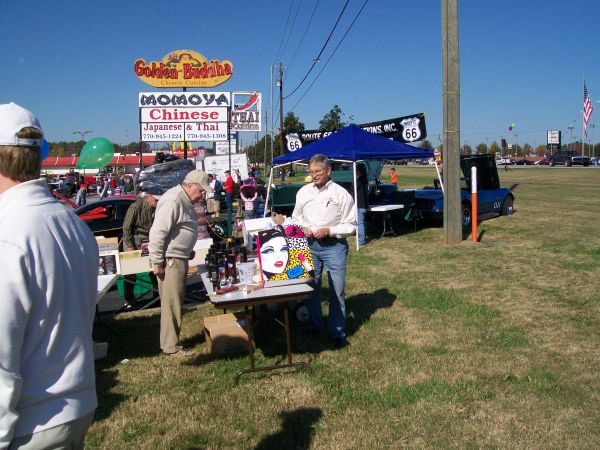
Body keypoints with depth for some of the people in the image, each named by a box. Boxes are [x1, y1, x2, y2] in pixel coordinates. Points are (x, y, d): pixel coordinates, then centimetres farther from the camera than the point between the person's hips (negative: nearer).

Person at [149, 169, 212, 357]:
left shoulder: (185, 201, 14)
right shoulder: (173, 201, -18)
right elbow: (157, 233, -22)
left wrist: (187, 250, 20)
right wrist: (157, 263, -21)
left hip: (180, 259, 10)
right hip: (170, 261, -10)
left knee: (176, 302, 16)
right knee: (171, 304, -3)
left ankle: (172, 340, 26)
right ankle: (171, 346, 5)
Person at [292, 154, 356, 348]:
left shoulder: (341, 194, -7)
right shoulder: (304, 192, 4)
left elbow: (350, 225, -5)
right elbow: (296, 217, 16)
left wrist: (329, 231, -17)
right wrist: (303, 228, -4)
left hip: (334, 246, -4)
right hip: (310, 245, 4)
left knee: (337, 290, 1)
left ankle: (337, 332, 15)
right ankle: (314, 326, 32)